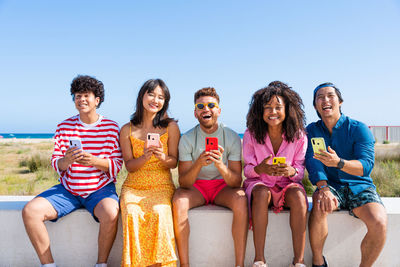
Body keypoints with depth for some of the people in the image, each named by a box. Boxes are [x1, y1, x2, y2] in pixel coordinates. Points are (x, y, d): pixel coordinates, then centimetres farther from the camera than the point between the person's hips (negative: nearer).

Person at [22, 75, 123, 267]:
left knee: (110, 213, -35)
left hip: (100, 188, -3)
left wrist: (94, 161, -24)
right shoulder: (64, 127, 6)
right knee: (30, 211, -17)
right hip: (67, 190, 4)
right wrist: (66, 161, -20)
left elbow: (117, 165, -4)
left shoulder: (111, 127, -2)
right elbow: (55, 163, 5)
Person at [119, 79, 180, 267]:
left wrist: (162, 157, -18)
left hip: (161, 186, -1)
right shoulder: (127, 130, 7)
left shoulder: (171, 127, 5)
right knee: (131, 214, -29)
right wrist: (145, 157, -17)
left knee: (159, 213, -31)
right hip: (133, 186, 1)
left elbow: (174, 162, 5)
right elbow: (129, 165, 4)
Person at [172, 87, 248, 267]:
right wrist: (198, 164, -35)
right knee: (178, 201, -31)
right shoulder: (187, 139, -9)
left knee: (240, 199, -32)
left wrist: (221, 165, -35)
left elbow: (237, 181, -13)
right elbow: (184, 183, -15)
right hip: (196, 186, 1)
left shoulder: (231, 137, -9)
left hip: (224, 186, 0)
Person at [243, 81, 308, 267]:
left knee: (298, 195, -32)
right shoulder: (251, 135, -7)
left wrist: (291, 171, -26)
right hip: (259, 183, -1)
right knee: (262, 193, -35)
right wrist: (260, 169, -27)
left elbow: (300, 171, -1)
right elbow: (247, 169, -3)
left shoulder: (298, 136, -5)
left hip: (287, 184, 1)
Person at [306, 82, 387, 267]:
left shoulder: (359, 129, -4)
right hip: (331, 185, 1)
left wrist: (338, 162, -39)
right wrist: (323, 188, -32)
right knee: (320, 206, -33)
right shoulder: (312, 131, 4)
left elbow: (367, 166, -18)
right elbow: (312, 162, -12)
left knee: (379, 224, -28)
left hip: (360, 187, 0)